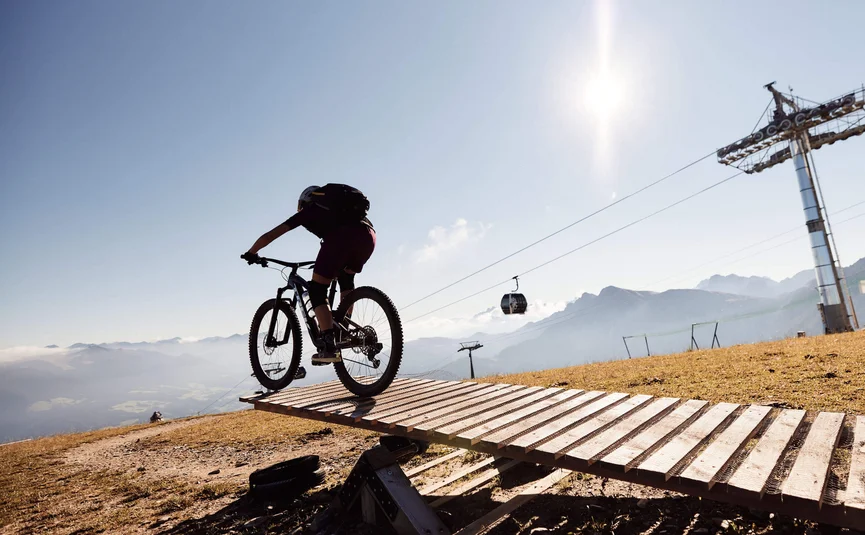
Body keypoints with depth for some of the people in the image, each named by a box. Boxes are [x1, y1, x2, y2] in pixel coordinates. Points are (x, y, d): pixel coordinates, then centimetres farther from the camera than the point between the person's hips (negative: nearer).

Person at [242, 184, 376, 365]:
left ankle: (329, 346, -5)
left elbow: (268, 236, 27)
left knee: (317, 290, 6)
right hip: (369, 235, 6)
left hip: (343, 235, -6)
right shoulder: (335, 208, 41)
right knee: (346, 278, 31)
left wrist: (251, 253, 44)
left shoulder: (307, 212, 27)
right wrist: (334, 268, 63)